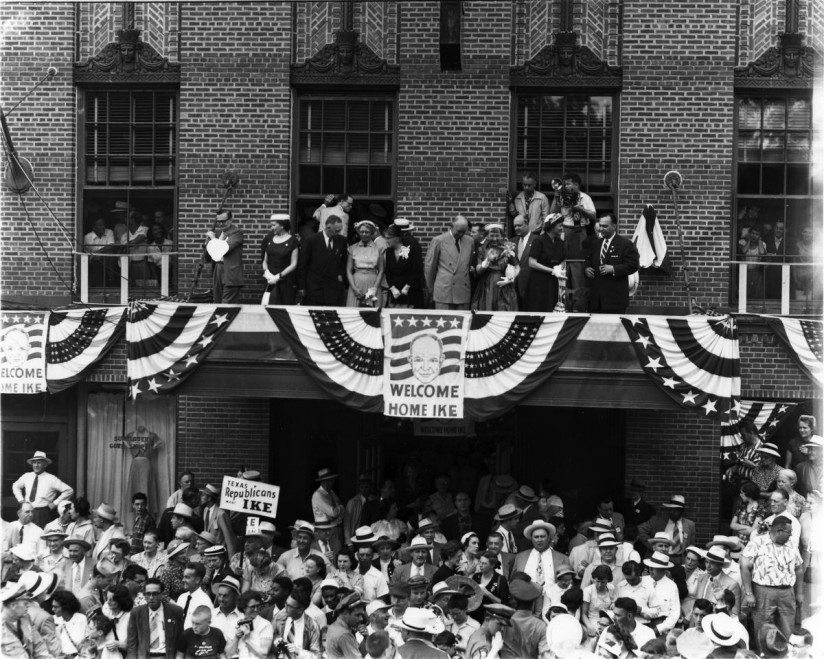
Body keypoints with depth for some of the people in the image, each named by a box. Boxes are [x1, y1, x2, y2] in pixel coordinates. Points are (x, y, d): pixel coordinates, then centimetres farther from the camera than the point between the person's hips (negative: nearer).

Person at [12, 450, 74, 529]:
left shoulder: (51, 479, -6)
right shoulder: (26, 476, 9)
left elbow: (69, 490, -8)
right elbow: (15, 486, 30)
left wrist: (55, 503, -7)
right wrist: (20, 499, 14)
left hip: (43, 515, -4)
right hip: (27, 513, 4)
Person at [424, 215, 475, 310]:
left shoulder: (470, 242, 10)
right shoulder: (439, 241, -1)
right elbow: (429, 266, 5)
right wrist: (431, 287, 10)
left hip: (463, 293, 3)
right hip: (444, 291, -3)